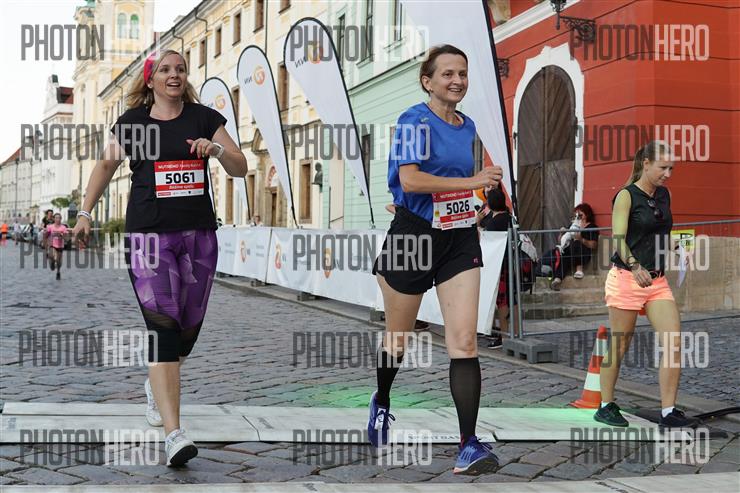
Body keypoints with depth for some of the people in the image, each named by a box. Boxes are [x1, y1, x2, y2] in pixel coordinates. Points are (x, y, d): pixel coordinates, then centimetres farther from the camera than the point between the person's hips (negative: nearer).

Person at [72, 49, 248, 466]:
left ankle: (157, 386, 43)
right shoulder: (132, 123, 6)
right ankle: (174, 435, -18)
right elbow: (107, 165, 19)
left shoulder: (204, 118, 7)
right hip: (149, 235, -2)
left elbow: (241, 168, 5)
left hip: (198, 234, 3)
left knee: (189, 329, 11)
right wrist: (86, 212, 14)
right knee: (163, 330, -14)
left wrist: (216, 149, -14)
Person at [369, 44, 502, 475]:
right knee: (399, 339, 12)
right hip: (413, 235, -5)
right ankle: (382, 403, 43)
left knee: (464, 341, -8)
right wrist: (473, 181, -26)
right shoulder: (415, 121, -11)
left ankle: (470, 445, -8)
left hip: (460, 239, 5)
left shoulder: (468, 126, 10)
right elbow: (410, 180, -25)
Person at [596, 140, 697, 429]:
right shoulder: (626, 196, -7)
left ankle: (668, 412, -2)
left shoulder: (664, 195, 12)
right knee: (619, 347, 3)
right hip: (626, 278, -6)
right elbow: (618, 239, -17)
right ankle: (605, 407, 18)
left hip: (658, 281, 6)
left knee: (674, 343, -7)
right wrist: (635, 267, -33)